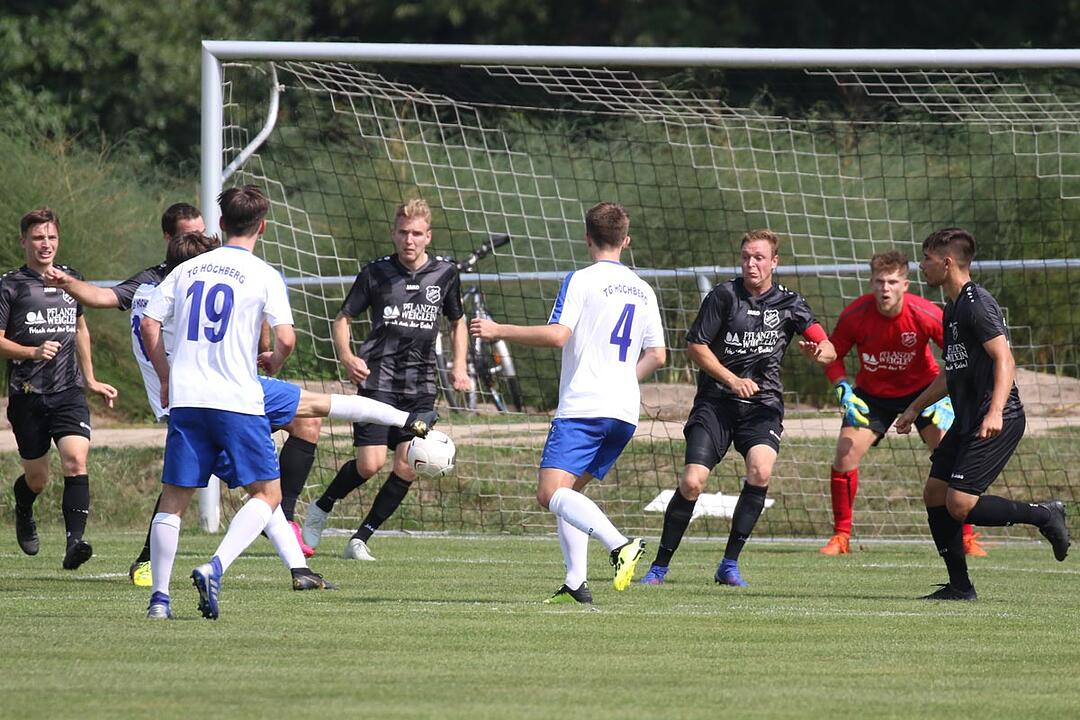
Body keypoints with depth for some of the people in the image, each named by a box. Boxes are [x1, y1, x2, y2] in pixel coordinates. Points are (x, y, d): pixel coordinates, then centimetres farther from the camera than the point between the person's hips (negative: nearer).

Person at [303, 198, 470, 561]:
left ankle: (361, 539, 2)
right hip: (378, 377, -3)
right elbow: (343, 318, 5)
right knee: (370, 463, -13)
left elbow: (457, 322, 21)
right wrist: (347, 357, -13)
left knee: (408, 466, -9)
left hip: (421, 384, 3)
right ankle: (321, 508, 14)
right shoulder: (376, 273, 0)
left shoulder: (445, 274, 6)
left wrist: (459, 366, 7)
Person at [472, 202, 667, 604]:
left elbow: (557, 334, -15)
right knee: (569, 493, 16)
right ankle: (576, 582, 2)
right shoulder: (643, 291, 16)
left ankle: (620, 545, -36)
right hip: (625, 411, 7)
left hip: (583, 406, -7)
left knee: (550, 492, -16)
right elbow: (657, 355, 17)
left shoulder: (582, 281, -4)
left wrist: (499, 331, -6)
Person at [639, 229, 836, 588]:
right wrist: (732, 380, -11)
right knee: (692, 481, -13)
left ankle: (730, 564, -13)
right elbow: (695, 345, 0)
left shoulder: (789, 303, 4)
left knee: (761, 470, -25)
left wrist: (818, 352, -25)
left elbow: (829, 350, 0)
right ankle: (659, 566, 3)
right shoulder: (724, 295, -2)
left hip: (763, 402, 1)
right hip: (716, 400, -1)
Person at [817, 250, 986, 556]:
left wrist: (949, 398, -25)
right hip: (872, 393, 1)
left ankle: (967, 538, -3)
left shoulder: (926, 315, -26)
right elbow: (833, 356, -6)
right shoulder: (855, 315, -23)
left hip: (921, 390, -1)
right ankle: (841, 537, 5)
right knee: (844, 456, -12)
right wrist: (843, 390, -22)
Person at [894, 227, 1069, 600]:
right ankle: (959, 585, 12)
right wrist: (915, 408, 34)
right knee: (934, 493, 6)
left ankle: (1044, 515, -1)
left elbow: (1004, 360, -22)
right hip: (967, 420, 10)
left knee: (960, 504, -16)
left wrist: (995, 412, -34)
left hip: (997, 423, -10)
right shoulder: (952, 308, 18)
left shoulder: (977, 304, -13)